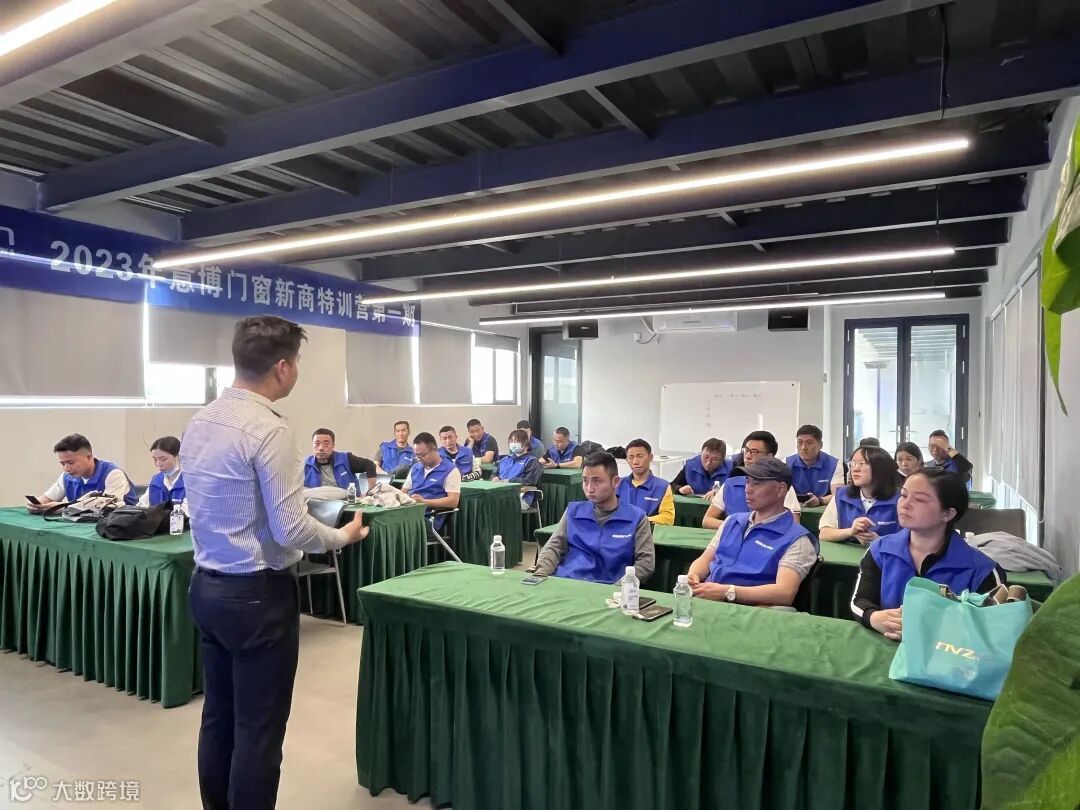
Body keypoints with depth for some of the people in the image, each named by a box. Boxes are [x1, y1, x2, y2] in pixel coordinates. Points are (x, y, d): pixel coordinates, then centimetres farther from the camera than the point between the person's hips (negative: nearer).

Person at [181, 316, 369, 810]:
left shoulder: (199, 422, 4)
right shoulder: (269, 429, -21)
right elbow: (290, 531, -22)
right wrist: (343, 536, -5)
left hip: (206, 586, 8)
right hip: (257, 594, -8)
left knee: (218, 716, 20)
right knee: (258, 728, 7)